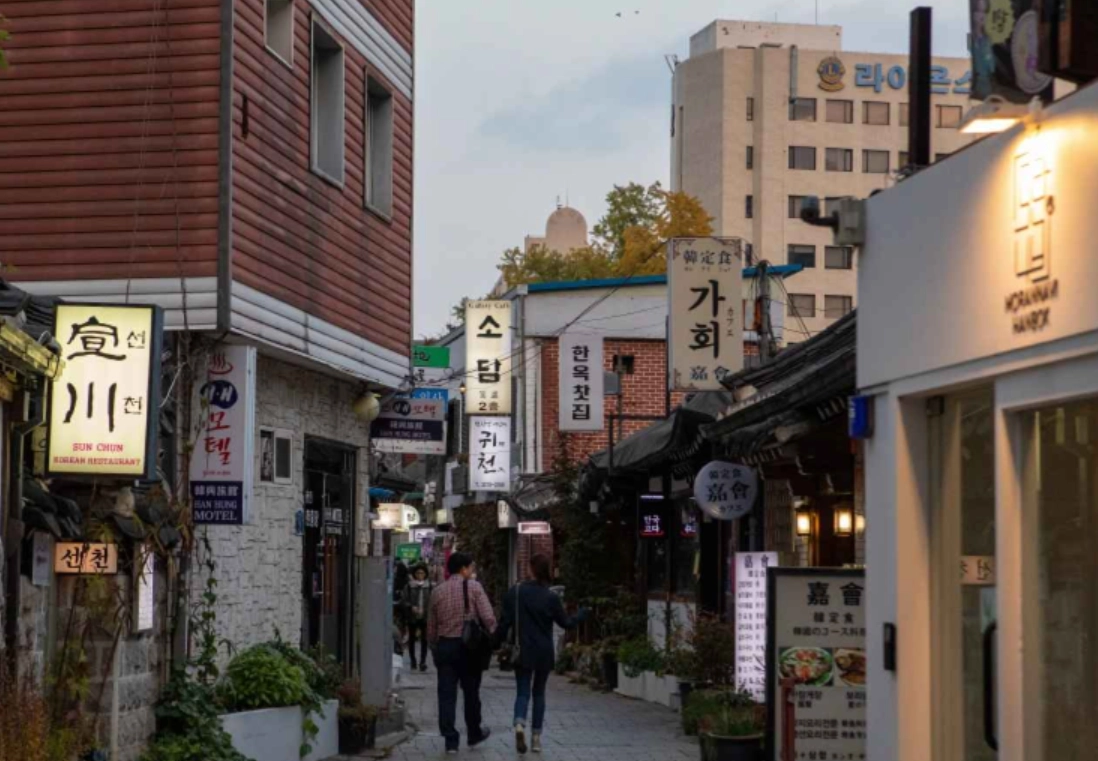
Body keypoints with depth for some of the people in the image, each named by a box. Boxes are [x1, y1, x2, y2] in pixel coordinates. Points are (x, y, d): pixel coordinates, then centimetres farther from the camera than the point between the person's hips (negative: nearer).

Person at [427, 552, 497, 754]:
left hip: (444, 645, 2)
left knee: (446, 694, 2)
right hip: (468, 646, -2)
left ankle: (450, 739, -2)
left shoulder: (438, 591, 6)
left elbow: (431, 626, 11)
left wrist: (434, 647, 22)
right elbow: (488, 618, -15)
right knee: (471, 692, 13)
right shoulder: (474, 587, -6)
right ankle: (474, 734, 27)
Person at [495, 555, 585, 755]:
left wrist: (498, 642, 5)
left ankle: (519, 724, -25)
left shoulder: (515, 592, -7)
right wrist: (582, 615, 21)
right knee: (539, 693, 14)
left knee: (523, 692, 4)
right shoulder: (551, 597, -6)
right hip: (544, 653, 0)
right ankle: (536, 738, 14)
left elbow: (505, 621, -7)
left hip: (523, 652, 0)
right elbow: (566, 623, 3)